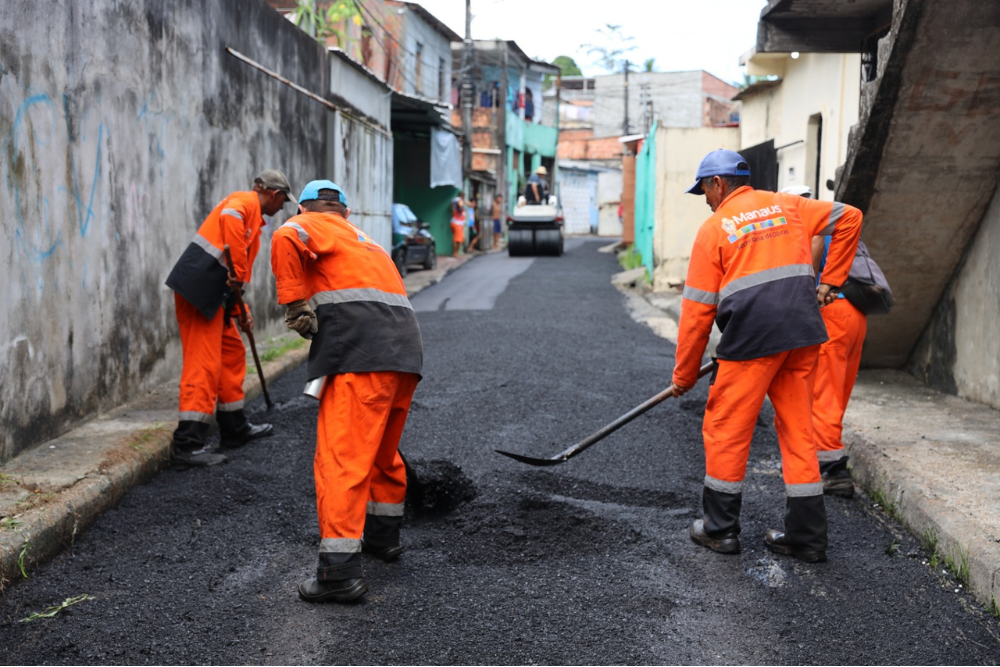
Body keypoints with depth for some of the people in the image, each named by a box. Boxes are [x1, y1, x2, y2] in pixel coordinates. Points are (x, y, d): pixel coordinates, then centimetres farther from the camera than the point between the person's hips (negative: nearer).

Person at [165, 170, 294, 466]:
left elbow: (242, 271, 29)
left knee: (232, 353, 17)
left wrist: (240, 310, 22)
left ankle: (234, 429, 28)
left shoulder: (253, 218, 27)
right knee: (204, 363, -11)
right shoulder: (246, 201, -2)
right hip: (199, 286, -10)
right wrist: (238, 275, -24)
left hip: (214, 294, 10)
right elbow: (229, 217, -26)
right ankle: (188, 442, -9)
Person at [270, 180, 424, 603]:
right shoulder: (367, 241, 35)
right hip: (406, 349, 8)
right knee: (382, 450, 25)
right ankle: (383, 533, 39)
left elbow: (285, 239, -12)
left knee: (341, 457, -8)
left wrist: (296, 305, -6)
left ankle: (340, 569, -12)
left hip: (363, 353, -8)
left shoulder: (313, 224, 13)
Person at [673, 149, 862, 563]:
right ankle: (806, 536, 15)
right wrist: (830, 281, 17)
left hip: (751, 337, -5)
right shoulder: (787, 206, 15)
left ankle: (720, 529, 16)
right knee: (798, 430, 11)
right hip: (804, 333, 5)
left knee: (726, 429, 8)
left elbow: (697, 309, 2)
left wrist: (684, 375, 9)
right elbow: (848, 218, 16)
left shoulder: (713, 229, 3)